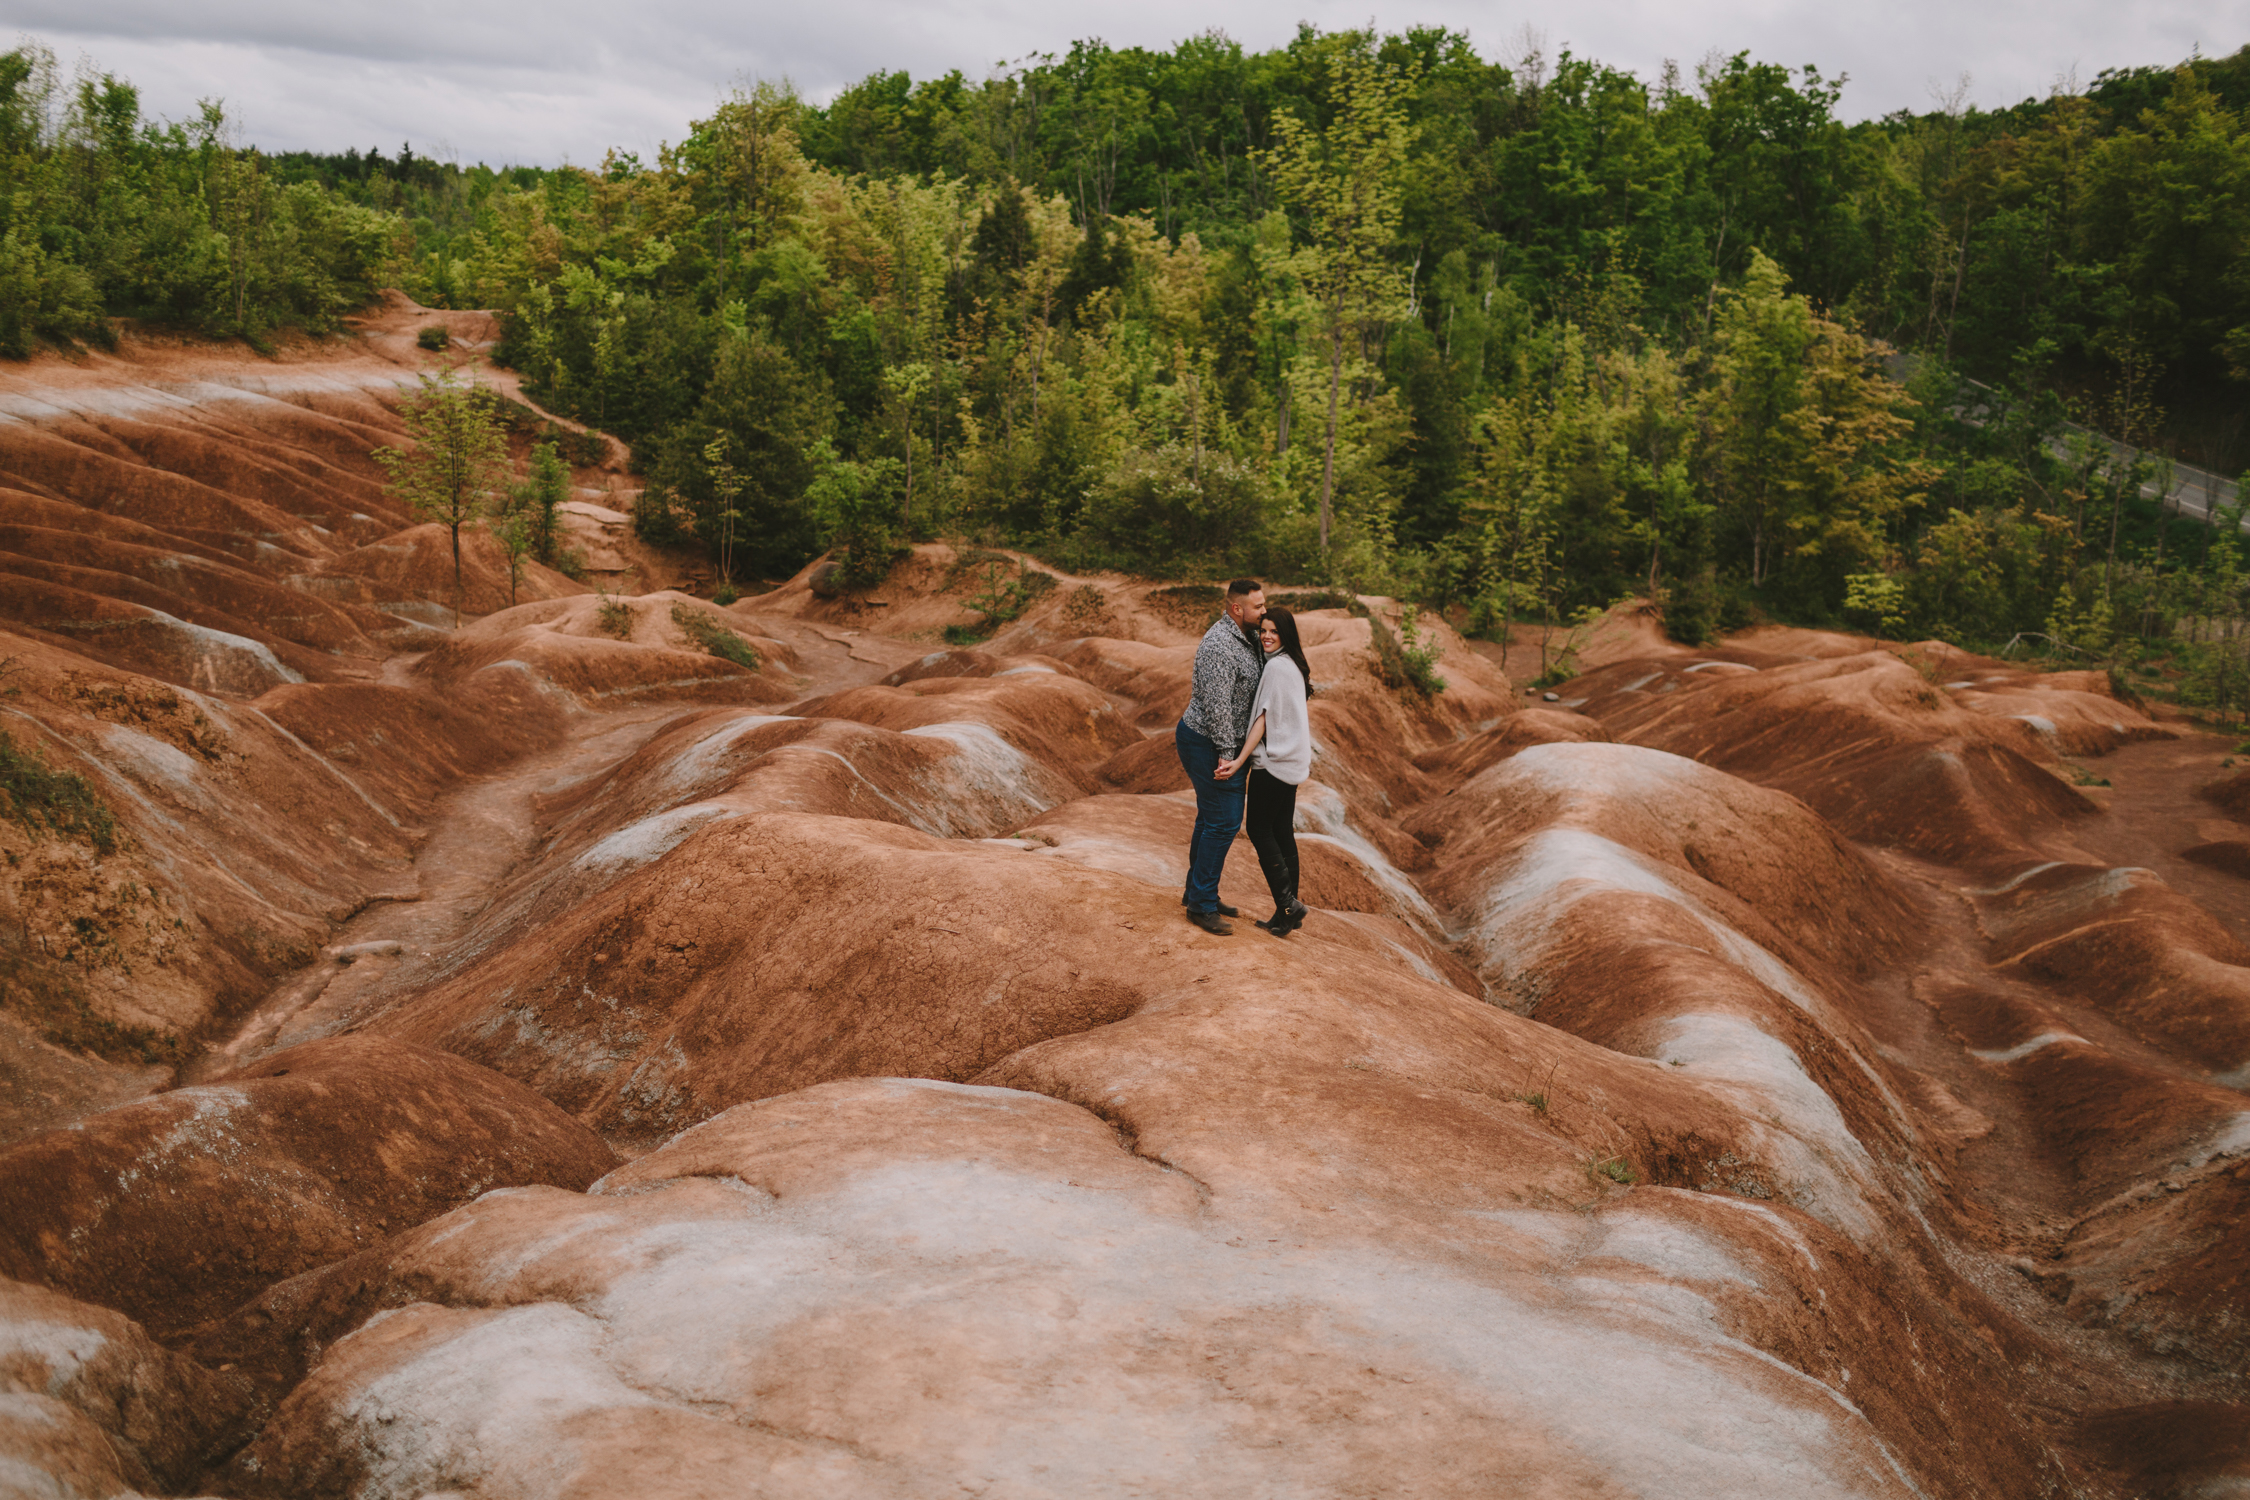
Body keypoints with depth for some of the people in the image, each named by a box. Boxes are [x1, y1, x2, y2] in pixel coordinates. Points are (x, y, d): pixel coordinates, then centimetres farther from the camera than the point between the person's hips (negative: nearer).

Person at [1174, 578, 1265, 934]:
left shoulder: (1248, 637, 8)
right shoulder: (1220, 646, -24)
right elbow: (1217, 704, -26)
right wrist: (1227, 753, -24)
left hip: (1223, 739, 10)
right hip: (1206, 743, -10)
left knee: (1212, 817, 16)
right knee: (1223, 821, -8)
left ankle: (1198, 893, 27)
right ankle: (1201, 904, -1)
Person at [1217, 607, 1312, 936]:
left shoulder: (1276, 666, -15)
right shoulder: (1293, 665, 14)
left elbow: (1264, 717, -19)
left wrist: (1240, 760, -20)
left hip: (1273, 760, -9)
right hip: (1291, 760, 9)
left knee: (1260, 829, -1)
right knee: (1282, 830, 10)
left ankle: (1287, 902, -5)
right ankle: (1287, 913, 12)